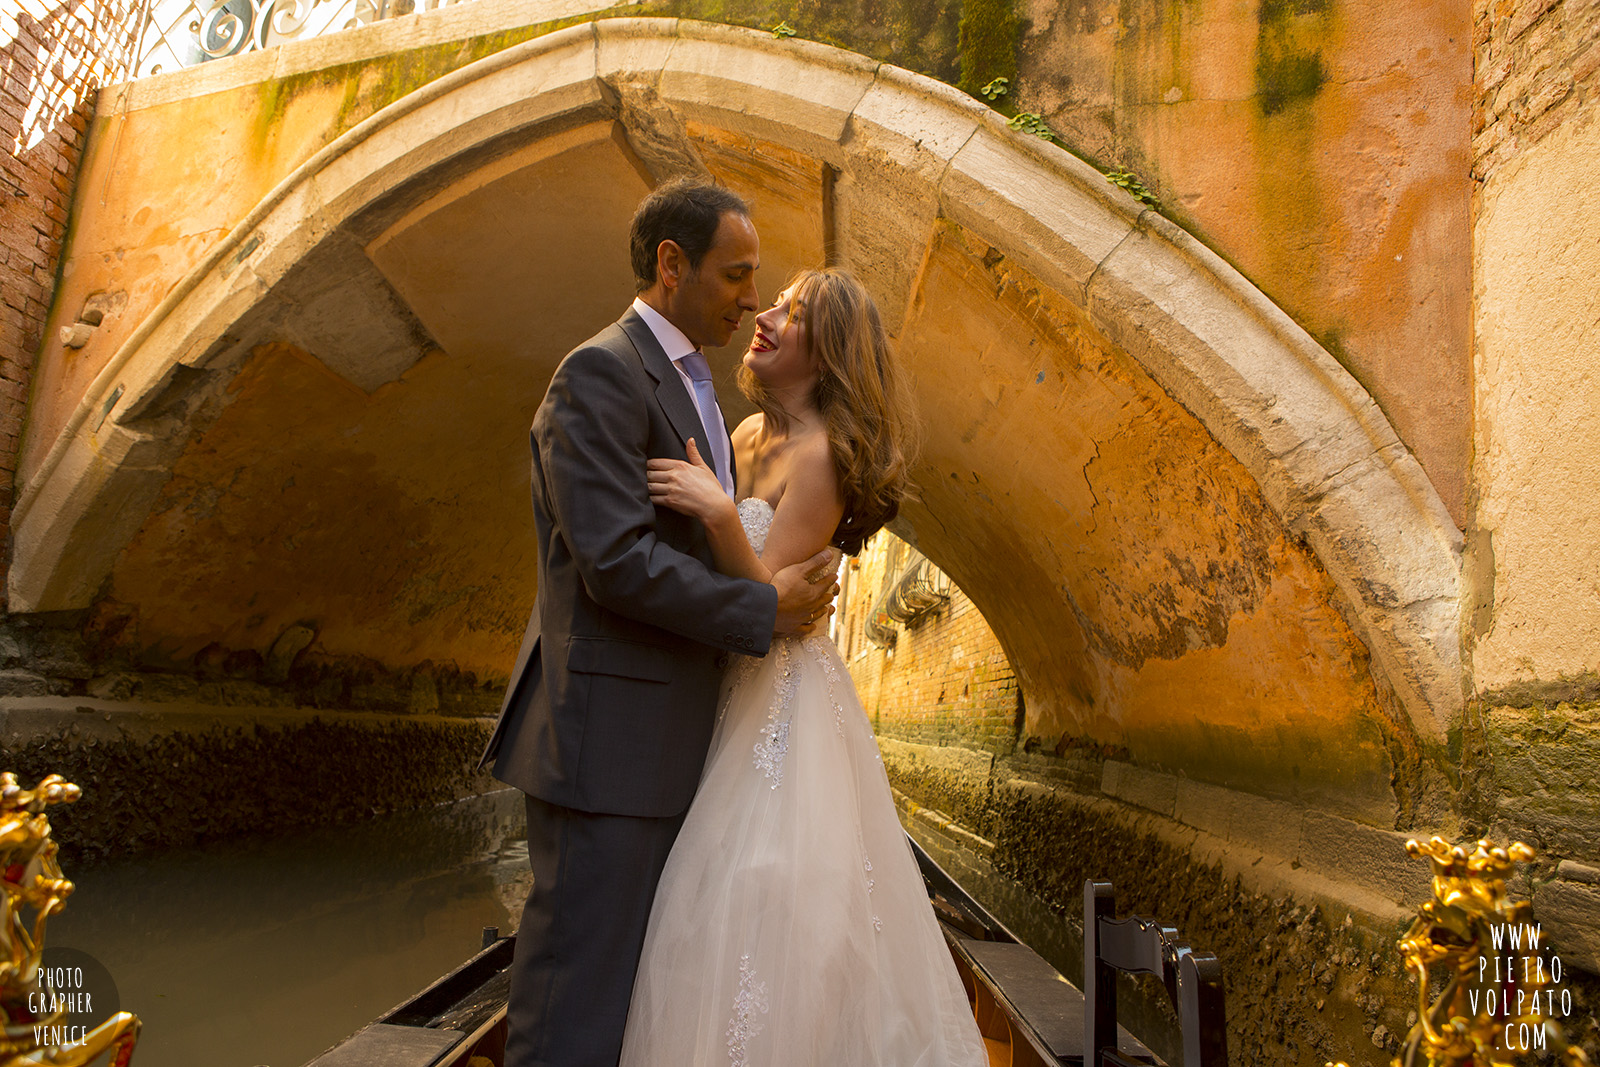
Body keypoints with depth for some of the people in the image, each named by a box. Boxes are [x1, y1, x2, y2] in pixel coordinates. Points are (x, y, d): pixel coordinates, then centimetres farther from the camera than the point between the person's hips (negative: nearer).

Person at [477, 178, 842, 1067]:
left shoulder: (692, 386, 18)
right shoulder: (599, 373, -13)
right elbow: (616, 561, -22)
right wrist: (765, 610, -15)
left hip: (669, 739, 10)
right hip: (609, 735, -10)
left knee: (649, 985, 19)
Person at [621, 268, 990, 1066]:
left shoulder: (822, 453, -14)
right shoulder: (751, 432, 9)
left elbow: (766, 598, -21)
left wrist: (719, 514, -32)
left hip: (781, 696, -8)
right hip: (729, 689, 8)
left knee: (766, 907, -2)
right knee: (719, 904, 15)